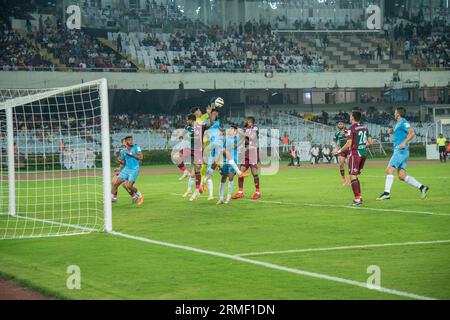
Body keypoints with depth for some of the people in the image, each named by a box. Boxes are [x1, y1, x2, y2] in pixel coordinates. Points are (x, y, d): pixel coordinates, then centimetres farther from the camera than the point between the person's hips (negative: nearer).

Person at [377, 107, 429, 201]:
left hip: (401, 151, -10)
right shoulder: (398, 124, 22)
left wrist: (404, 143, -26)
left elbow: (412, 133, -19)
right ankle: (422, 187, 5)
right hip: (398, 151, 10)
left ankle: (386, 193, -19)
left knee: (389, 170, -15)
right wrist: (392, 131, 18)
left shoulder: (403, 122, -7)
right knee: (402, 176, 4)